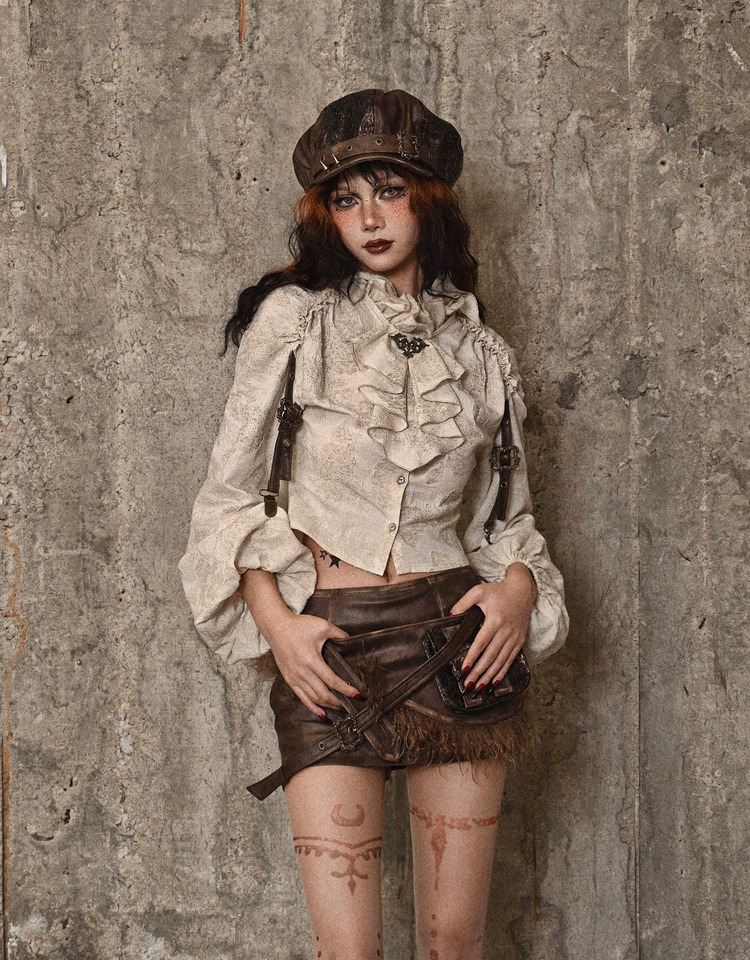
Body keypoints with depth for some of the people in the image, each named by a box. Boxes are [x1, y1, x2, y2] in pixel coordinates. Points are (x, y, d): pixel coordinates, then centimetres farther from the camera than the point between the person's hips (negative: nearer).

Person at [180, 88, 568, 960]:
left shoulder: (478, 351, 11)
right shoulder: (293, 321, 1)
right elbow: (233, 494, 1)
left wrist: (520, 582, -3)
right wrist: (276, 623, -12)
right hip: (326, 648, -2)